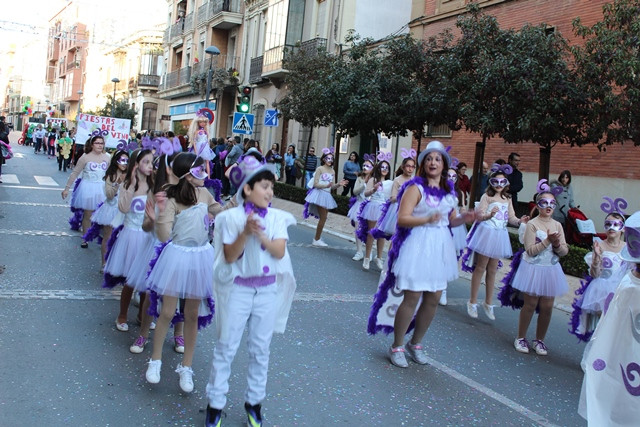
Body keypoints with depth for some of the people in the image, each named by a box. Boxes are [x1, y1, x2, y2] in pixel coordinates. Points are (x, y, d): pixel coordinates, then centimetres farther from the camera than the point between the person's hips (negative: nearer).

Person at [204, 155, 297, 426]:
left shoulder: (277, 217, -1)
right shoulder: (232, 217, -9)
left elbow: (279, 251, -11)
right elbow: (229, 256, -14)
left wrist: (260, 234, -24)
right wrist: (245, 233, -27)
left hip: (268, 290, 3)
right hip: (238, 289, -2)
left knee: (260, 349, 12)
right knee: (226, 346, 7)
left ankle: (254, 402, 28)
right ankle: (215, 404, 20)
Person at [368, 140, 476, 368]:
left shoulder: (449, 190, 12)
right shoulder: (416, 187, -8)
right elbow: (402, 218, -16)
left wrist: (464, 218, -2)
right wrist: (427, 219, -29)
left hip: (440, 247, 7)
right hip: (417, 245, -6)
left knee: (433, 299, 9)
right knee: (412, 298, -6)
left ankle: (416, 343, 27)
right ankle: (397, 346, 11)